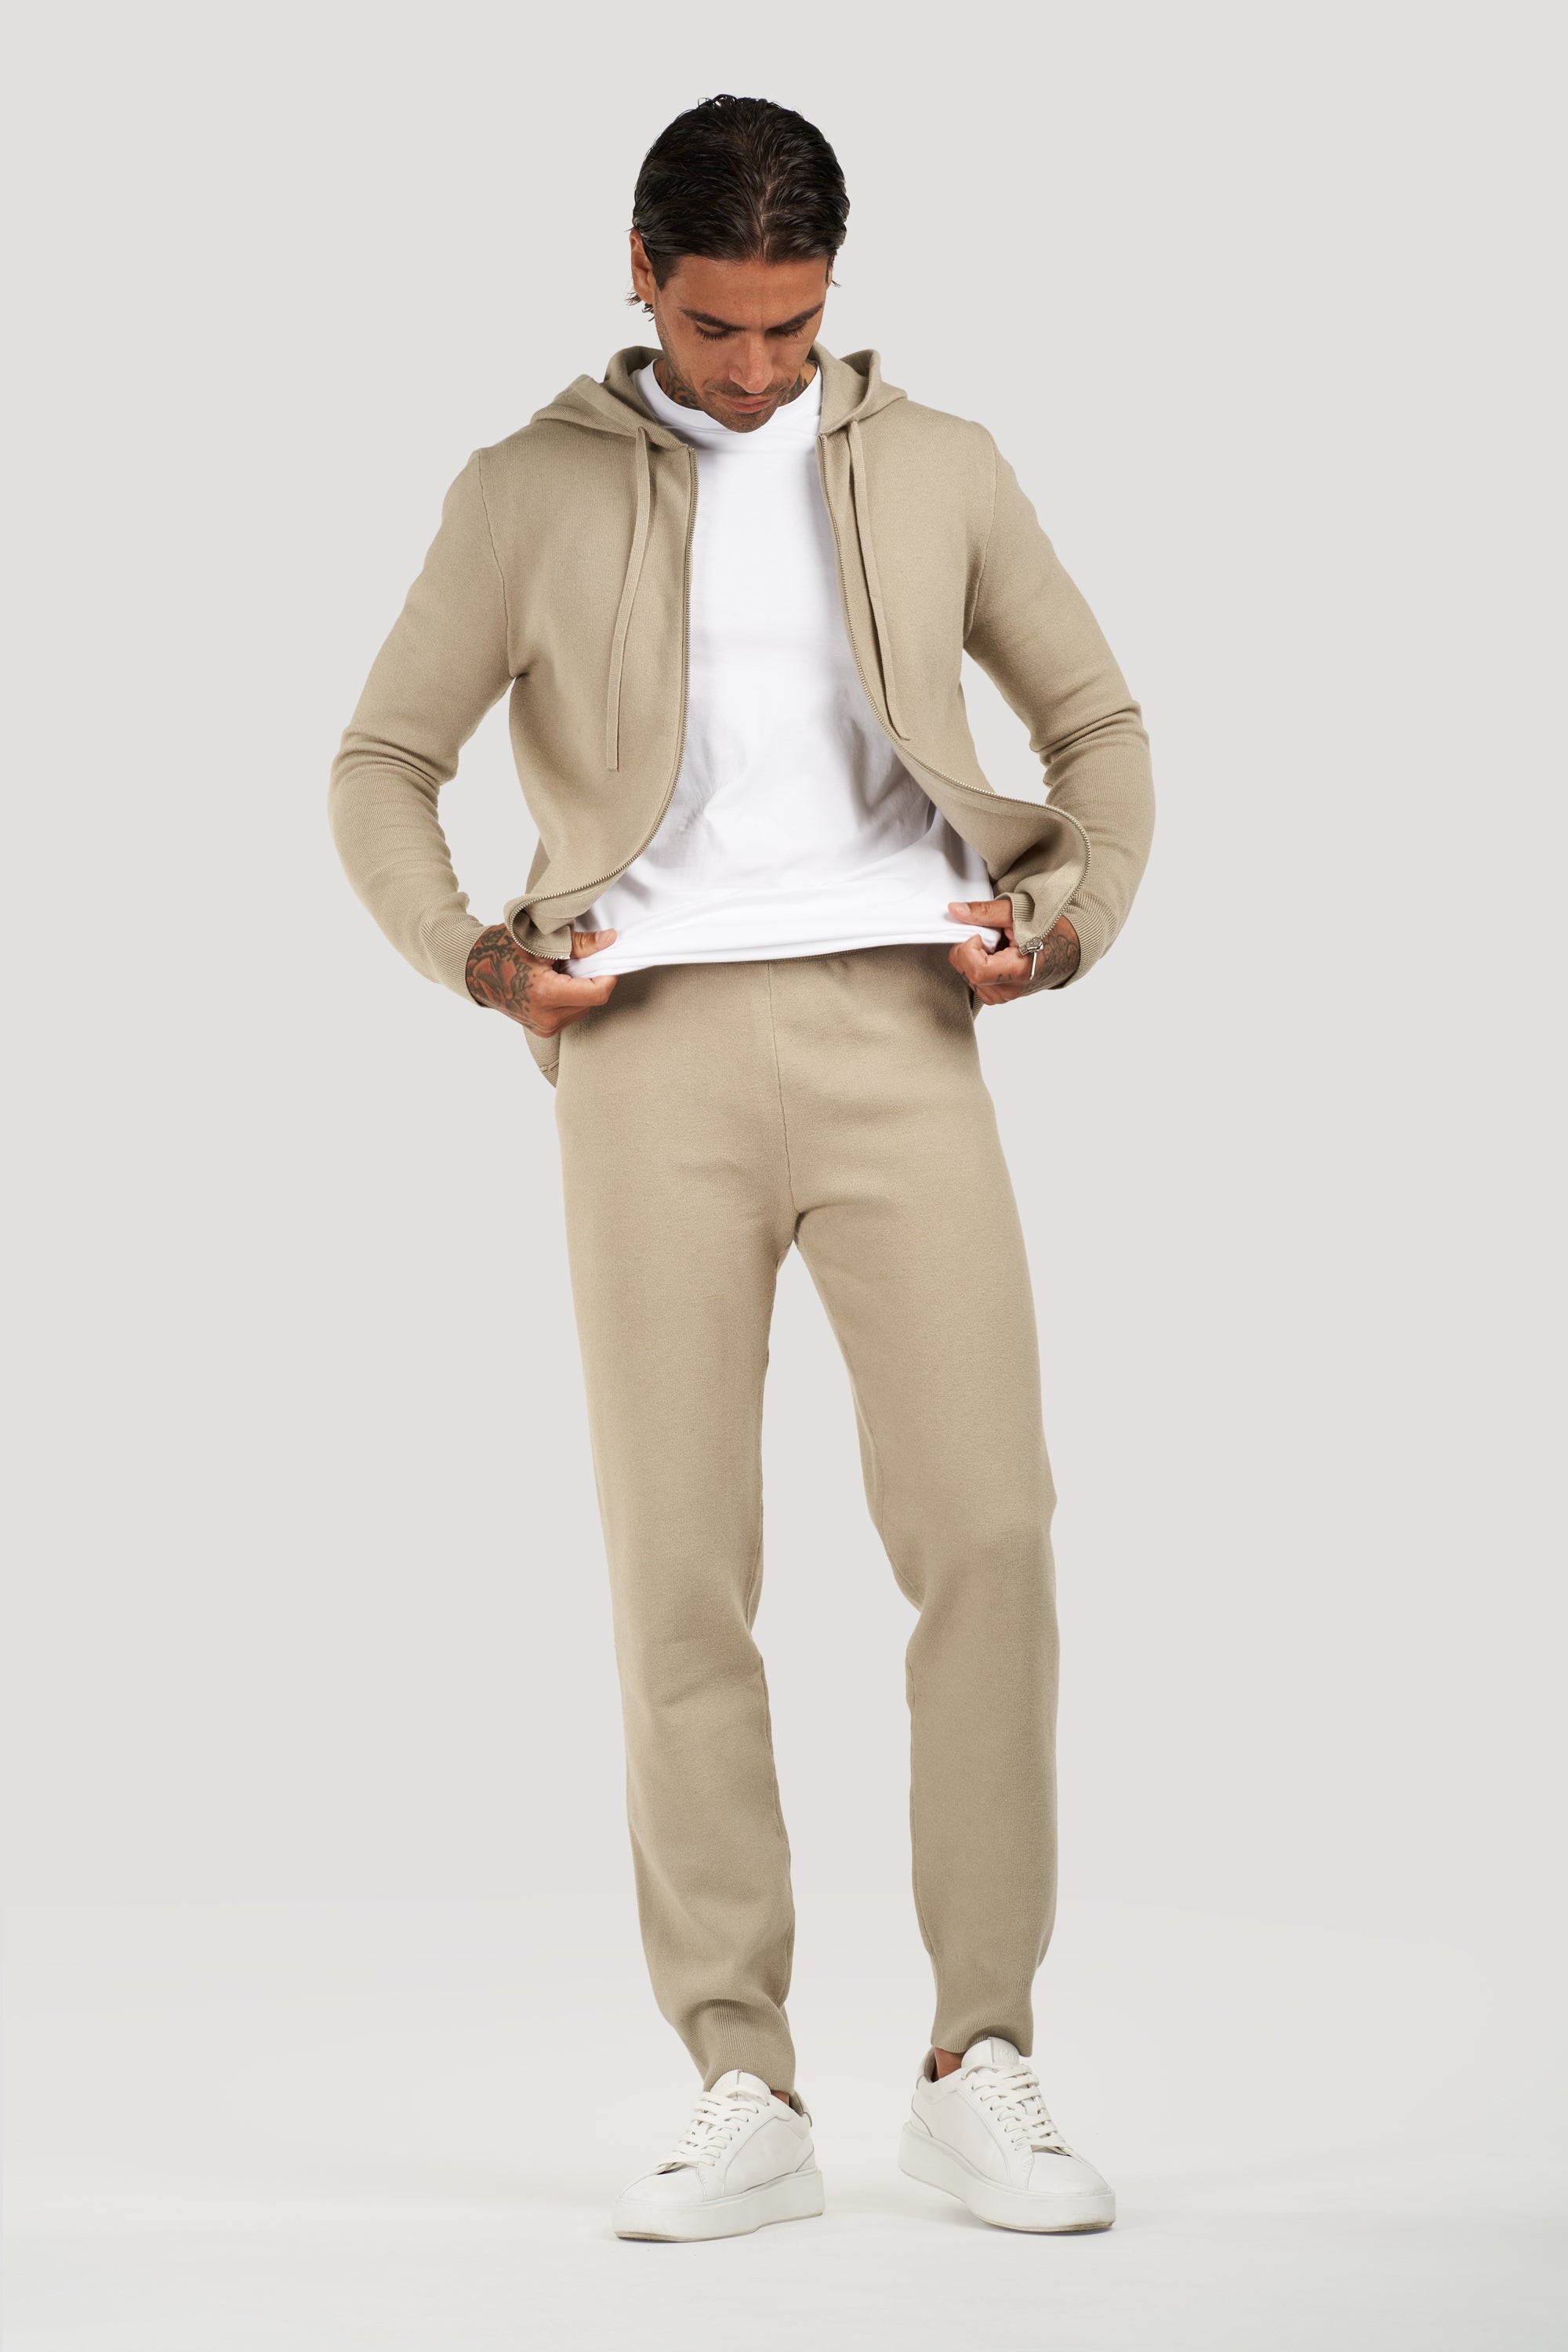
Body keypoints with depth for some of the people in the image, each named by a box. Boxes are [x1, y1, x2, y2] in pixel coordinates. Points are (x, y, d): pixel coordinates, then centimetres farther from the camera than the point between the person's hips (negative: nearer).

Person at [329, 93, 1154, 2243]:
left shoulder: (939, 470, 14)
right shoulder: (534, 493, 10)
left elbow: (1097, 718, 21)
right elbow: (382, 764, 13)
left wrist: (1078, 913, 3)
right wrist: (470, 954, -4)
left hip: (898, 1027, 1)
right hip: (656, 1040, 0)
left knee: (988, 1523, -11)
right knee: (681, 1568, -3)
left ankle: (982, 2067, -2)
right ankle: (745, 2095, 3)